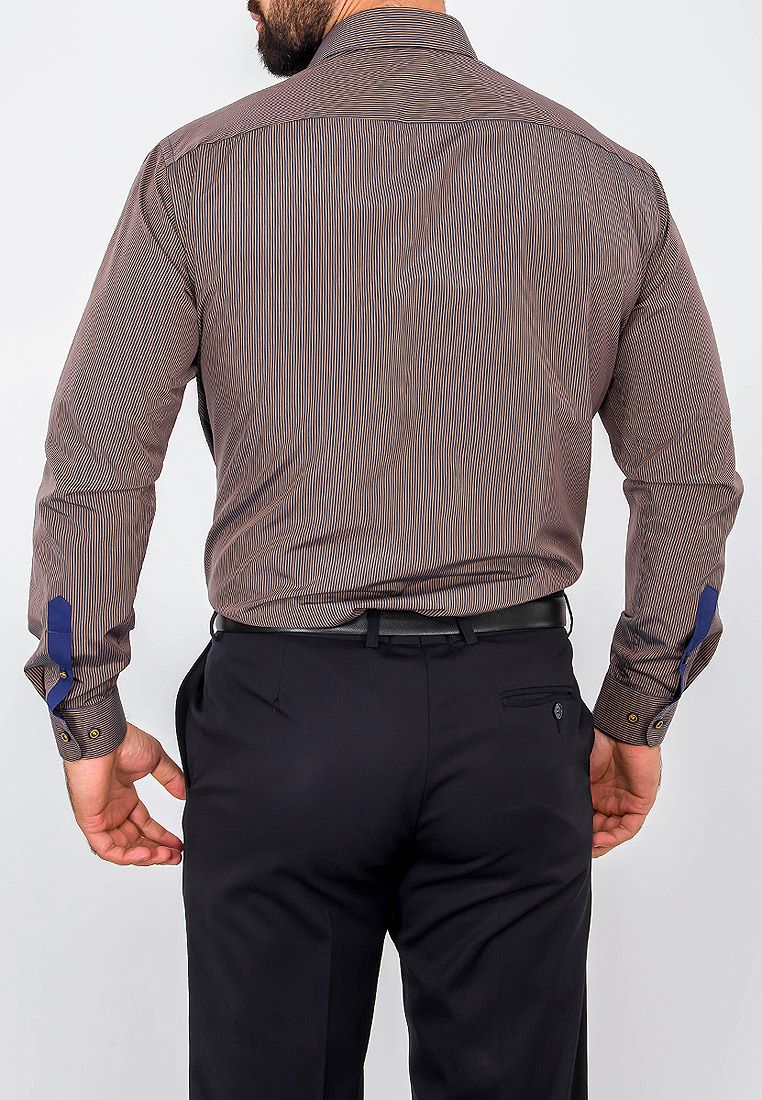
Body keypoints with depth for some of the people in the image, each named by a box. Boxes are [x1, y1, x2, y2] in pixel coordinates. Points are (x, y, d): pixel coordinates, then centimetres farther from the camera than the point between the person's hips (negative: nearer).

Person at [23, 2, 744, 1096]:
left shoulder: (198, 174, -5)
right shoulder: (607, 182, 2)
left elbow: (93, 475, -5)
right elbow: (693, 482, 5)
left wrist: (89, 723, 5)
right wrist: (637, 717, 15)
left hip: (283, 711, -1)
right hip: (515, 717, 2)